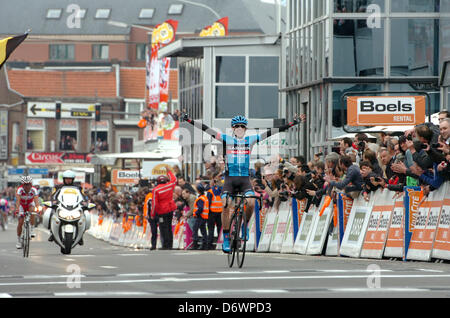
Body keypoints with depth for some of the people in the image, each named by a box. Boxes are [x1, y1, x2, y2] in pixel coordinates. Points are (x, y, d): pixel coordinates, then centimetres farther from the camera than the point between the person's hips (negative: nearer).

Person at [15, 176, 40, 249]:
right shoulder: (20, 190, -31)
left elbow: (36, 200, -41)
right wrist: (17, 209, -60)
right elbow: (18, 200, -43)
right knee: (20, 222, -11)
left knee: (32, 210, -34)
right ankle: (18, 240, 3)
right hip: (22, 205, 0)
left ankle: (32, 229, -21)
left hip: (30, 204, 0)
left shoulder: (33, 190, -29)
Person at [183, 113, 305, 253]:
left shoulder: (250, 140, 8)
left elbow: (271, 132, 6)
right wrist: (189, 120, -9)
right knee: (226, 207, -17)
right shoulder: (226, 139, 5)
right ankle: (226, 238, -5)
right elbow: (206, 129, -1)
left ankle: (245, 225, 4)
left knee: (251, 202, -24)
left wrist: (294, 123, 4)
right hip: (230, 179, -1)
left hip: (245, 179, 1)